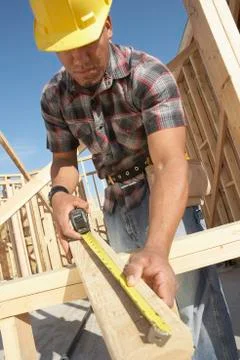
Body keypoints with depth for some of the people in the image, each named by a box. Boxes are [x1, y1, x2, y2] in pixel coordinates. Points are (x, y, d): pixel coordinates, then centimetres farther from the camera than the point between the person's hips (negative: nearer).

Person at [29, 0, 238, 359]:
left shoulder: (149, 75, -23)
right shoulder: (54, 97, -7)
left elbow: (170, 162, -35)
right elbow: (64, 159, 2)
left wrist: (156, 248, -50)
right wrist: (60, 193, -23)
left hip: (166, 197, -5)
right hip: (116, 205, 5)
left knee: (195, 298, -8)